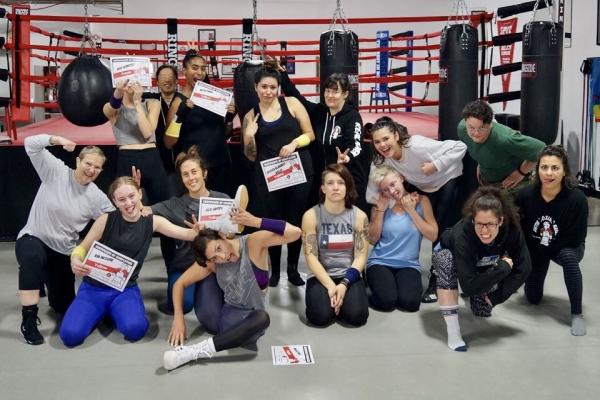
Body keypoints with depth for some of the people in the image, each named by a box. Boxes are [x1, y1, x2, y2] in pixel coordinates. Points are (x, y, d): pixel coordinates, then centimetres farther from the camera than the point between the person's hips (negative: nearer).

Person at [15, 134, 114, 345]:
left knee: (63, 306, 12)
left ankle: (46, 279, 49)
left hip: (63, 251, 4)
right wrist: (56, 139, -32)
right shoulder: (56, 171, -12)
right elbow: (31, 144, -17)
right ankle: (29, 319, -28)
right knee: (34, 256, -43)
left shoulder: (97, 197, -7)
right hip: (32, 239, -3)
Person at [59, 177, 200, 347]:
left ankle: (114, 312, 7)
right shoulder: (106, 220, -9)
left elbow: (187, 234, -11)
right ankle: (101, 312, 13)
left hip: (126, 289, 0)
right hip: (94, 288, 0)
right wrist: (75, 262, -26)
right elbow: (82, 248, -3)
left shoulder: (153, 222, -3)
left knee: (135, 329, -30)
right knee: (70, 335, -21)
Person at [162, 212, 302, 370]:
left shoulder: (253, 243, -18)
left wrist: (256, 221, -35)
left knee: (262, 318, -40)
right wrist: (178, 318, -10)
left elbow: (295, 232, -28)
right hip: (215, 318, 4)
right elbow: (180, 284, 3)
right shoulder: (211, 263, -7)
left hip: (245, 318, -4)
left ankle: (197, 351, -39)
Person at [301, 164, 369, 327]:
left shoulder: (359, 216, -2)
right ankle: (331, 295, 8)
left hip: (349, 276, 1)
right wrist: (330, 285, -20)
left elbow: (361, 256, -4)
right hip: (320, 276, -1)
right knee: (321, 316, -26)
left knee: (356, 316, -23)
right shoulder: (311, 216, -6)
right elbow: (311, 256, -9)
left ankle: (341, 296, 10)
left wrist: (344, 284, -18)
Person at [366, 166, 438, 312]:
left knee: (410, 302, -25)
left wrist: (411, 211, -10)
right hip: (380, 262, 0)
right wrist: (380, 210, -8)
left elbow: (433, 236, -6)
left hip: (409, 265, 0)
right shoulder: (380, 205, 4)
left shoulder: (421, 200, 1)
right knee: (387, 301, -25)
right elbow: (372, 240, -2)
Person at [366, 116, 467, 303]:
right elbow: (371, 196, -18)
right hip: (422, 188, 6)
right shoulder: (379, 162, -20)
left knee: (442, 233, -11)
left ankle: (437, 281, 2)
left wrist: (435, 165, -40)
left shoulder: (417, 145, -37)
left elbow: (460, 147, -33)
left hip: (449, 181, -5)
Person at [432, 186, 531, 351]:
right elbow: (469, 285, -44)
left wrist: (496, 297, -20)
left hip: (481, 267, 4)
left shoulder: (512, 229, -33)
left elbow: (523, 270, -22)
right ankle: (453, 331, -30)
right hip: (449, 256, -4)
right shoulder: (462, 234, -43)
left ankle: (470, 296, 32)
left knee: (484, 311, -6)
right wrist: (504, 268, -39)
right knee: (445, 260, -38)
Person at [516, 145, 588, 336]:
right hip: (533, 248, 2)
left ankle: (576, 313, -19)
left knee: (569, 258, -38)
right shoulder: (525, 195, -26)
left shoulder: (577, 199, -30)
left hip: (566, 247, -2)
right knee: (533, 298, 8)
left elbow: (576, 237, -22)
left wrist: (546, 249, -19)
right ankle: (535, 276, 45)